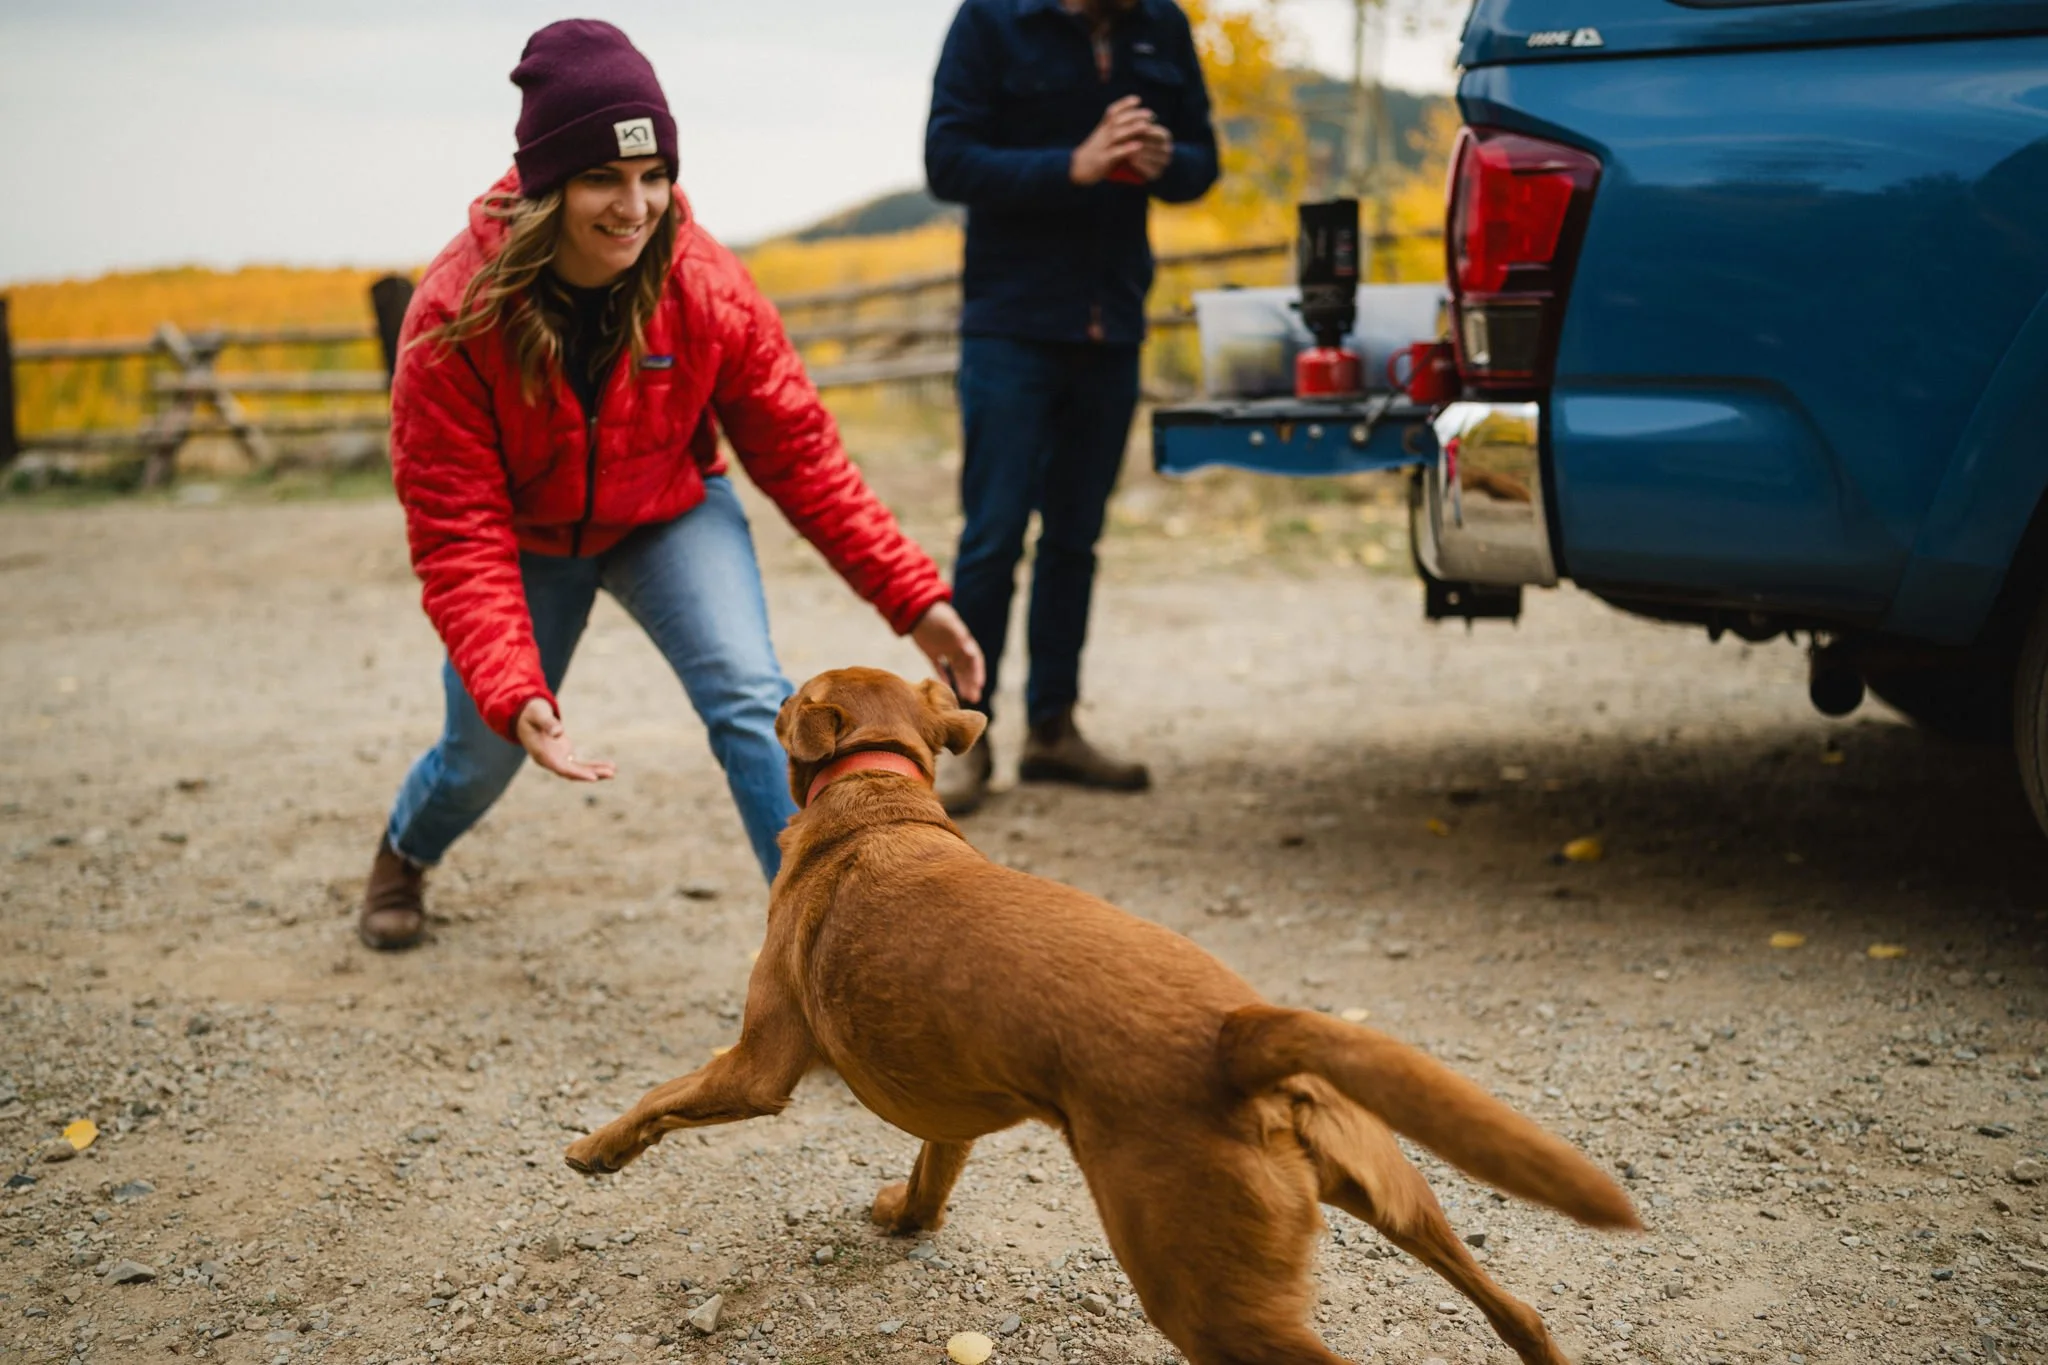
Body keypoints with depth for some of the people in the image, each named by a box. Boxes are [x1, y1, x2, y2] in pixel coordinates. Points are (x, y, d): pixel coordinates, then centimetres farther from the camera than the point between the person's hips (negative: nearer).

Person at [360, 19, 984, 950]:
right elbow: (460, 532, -29)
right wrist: (514, 694, -42)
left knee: (753, 699, -23)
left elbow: (798, 454, -14)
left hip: (670, 517, 1)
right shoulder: (456, 317, -30)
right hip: (525, 540, 0)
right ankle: (403, 855, 50)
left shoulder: (707, 288, -24)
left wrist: (913, 595, -18)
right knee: (482, 751, 13)